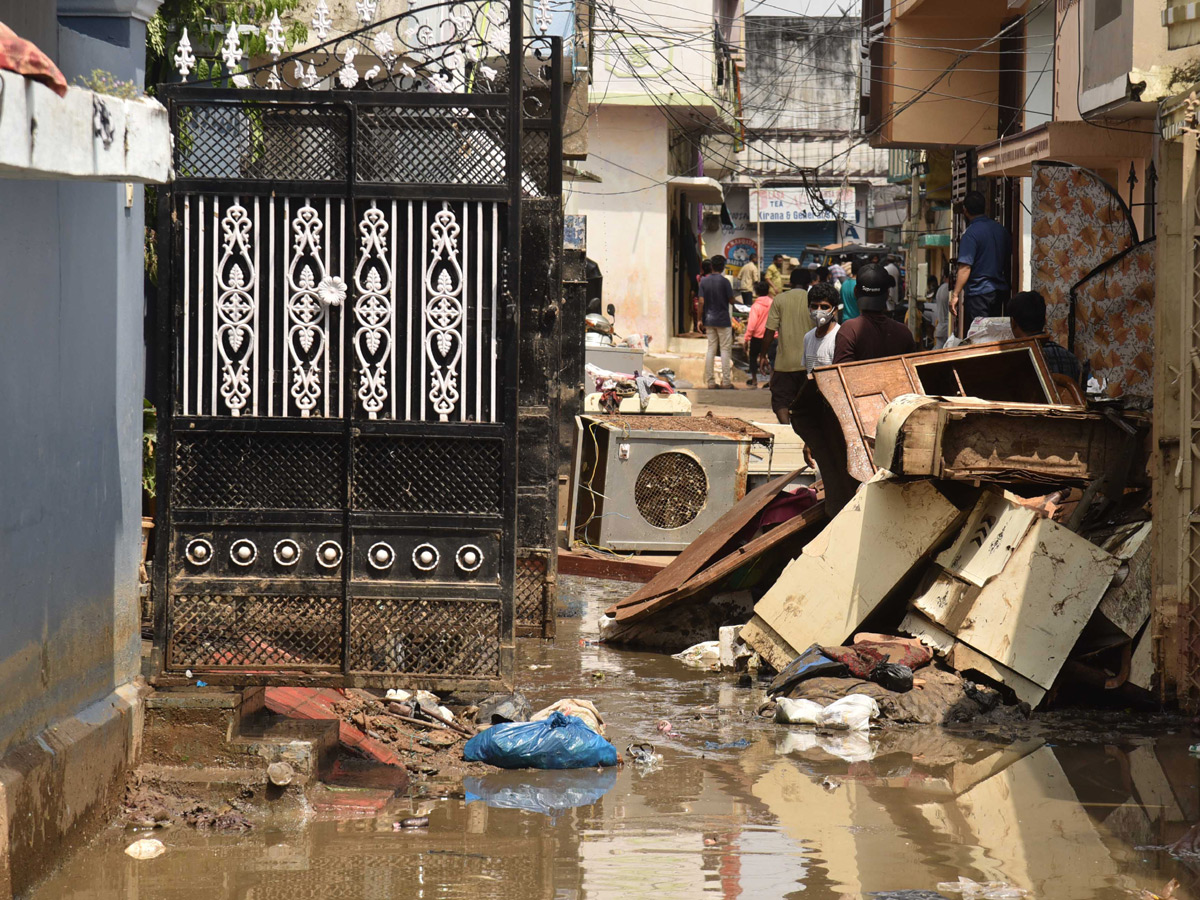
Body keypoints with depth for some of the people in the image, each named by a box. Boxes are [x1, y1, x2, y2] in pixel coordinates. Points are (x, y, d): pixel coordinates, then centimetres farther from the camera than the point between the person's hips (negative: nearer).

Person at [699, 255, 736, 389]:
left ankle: (709, 382, 6)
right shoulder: (724, 281, -11)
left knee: (711, 350, 8)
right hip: (723, 321, -4)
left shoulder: (704, 281, 1)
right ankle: (726, 381, -1)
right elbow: (731, 300, -8)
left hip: (709, 320, 4)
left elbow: (701, 301, -1)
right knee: (725, 350, 1)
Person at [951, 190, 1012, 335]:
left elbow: (965, 268, -19)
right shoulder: (1001, 229, 8)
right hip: (1000, 292, 7)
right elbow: (1009, 261, 18)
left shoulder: (970, 233, -13)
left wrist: (955, 294, -17)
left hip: (978, 293, -7)